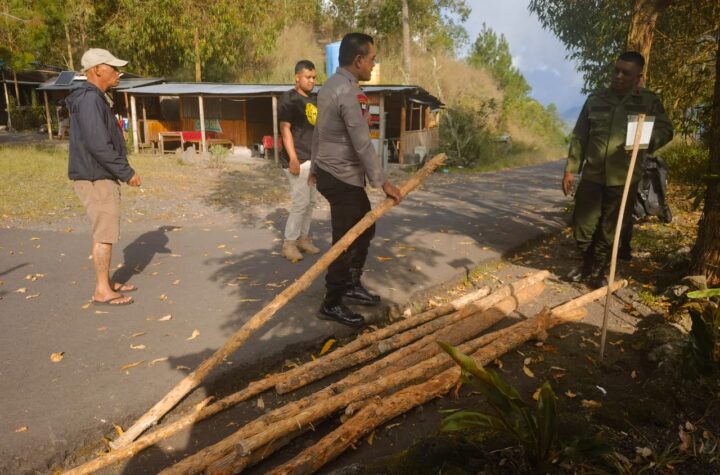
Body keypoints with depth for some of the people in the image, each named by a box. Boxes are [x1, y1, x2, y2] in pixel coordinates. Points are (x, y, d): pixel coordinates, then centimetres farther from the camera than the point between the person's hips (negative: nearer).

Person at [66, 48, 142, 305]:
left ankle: (106, 283, 24)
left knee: (105, 231, 15)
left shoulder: (95, 98, 16)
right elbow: (98, 145, -24)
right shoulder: (89, 99, -16)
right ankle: (102, 291, 3)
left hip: (100, 177, 10)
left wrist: (122, 171, 17)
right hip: (95, 179, -10)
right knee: (105, 234, -5)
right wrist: (127, 172, -18)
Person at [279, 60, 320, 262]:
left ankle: (303, 238, 22)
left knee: (310, 202, 11)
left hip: (314, 158, 8)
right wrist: (293, 158, -22)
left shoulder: (314, 99, 14)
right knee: (300, 203, -8)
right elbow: (285, 129, -15)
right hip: (298, 159, -8)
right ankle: (289, 243, 3)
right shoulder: (288, 98, -8)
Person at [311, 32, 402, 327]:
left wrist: (315, 166, 28)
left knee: (365, 229, 19)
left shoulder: (331, 85, 12)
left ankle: (352, 286, 30)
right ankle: (332, 304, 12)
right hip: (343, 178, -10)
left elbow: (319, 131, 19)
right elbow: (362, 145, -23)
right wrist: (383, 182, -18)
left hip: (330, 172, 10)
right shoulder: (348, 92, -21)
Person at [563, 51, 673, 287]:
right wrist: (570, 169, 3)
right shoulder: (595, 99, 7)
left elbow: (665, 130, 0)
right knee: (582, 227, 4)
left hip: (624, 179, -1)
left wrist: (647, 140, -23)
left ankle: (599, 271, 26)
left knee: (610, 231, 6)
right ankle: (588, 264, 30)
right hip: (592, 176, 2)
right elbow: (579, 136, 7)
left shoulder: (649, 101, 3)